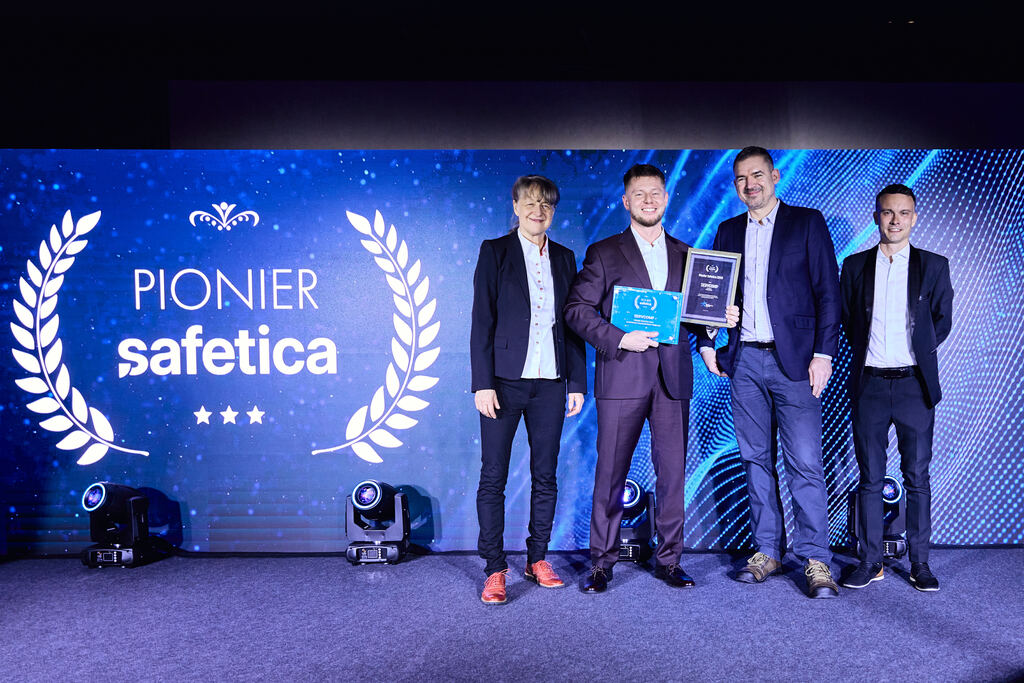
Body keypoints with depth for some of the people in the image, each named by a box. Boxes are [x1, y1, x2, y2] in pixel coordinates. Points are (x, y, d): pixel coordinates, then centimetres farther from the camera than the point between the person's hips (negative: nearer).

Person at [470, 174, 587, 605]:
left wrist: (577, 383, 7)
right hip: (505, 379, -3)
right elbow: (482, 321, -4)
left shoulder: (564, 258, 12)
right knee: (493, 476, 0)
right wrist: (483, 383, -11)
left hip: (550, 381, 4)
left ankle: (537, 559, 24)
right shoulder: (495, 252, 1)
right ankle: (495, 569, 11)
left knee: (546, 474, 10)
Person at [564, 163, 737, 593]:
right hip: (623, 376, -3)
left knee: (673, 470, 6)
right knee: (611, 473, 2)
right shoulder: (603, 252, 5)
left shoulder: (685, 255, 15)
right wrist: (619, 338, -14)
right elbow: (577, 309, -2)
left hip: (673, 378, 3)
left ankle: (668, 559, 19)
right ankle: (602, 561, 14)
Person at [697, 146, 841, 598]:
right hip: (744, 361, 4)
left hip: (793, 359, -4)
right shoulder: (728, 231, 15)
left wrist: (823, 354, -9)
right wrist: (707, 343, 2)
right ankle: (767, 550, 19)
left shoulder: (807, 222, 4)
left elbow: (827, 292, -1)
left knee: (805, 464, -6)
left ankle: (816, 560, 4)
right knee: (755, 460, 9)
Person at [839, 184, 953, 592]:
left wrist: (917, 353, 5)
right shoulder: (855, 266, 8)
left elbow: (942, 321, 11)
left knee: (917, 477, 5)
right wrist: (867, 355, 5)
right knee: (870, 477, 5)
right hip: (869, 385, 1)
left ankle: (919, 563, 17)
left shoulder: (934, 266, 6)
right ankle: (870, 561, 14)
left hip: (914, 384, 0)